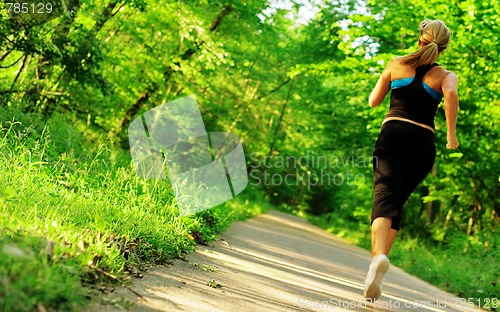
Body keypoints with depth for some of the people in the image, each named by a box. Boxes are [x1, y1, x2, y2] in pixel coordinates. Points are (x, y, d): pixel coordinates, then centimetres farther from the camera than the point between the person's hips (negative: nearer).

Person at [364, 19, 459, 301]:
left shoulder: (397, 64, 14)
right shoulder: (446, 75, 11)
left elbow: (374, 101, 22)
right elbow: (451, 94, -14)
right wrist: (451, 134, -6)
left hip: (394, 134, -1)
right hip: (424, 143, 1)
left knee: (385, 197, -15)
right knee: (398, 202, 12)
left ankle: (379, 256, -43)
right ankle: (378, 271, 3)